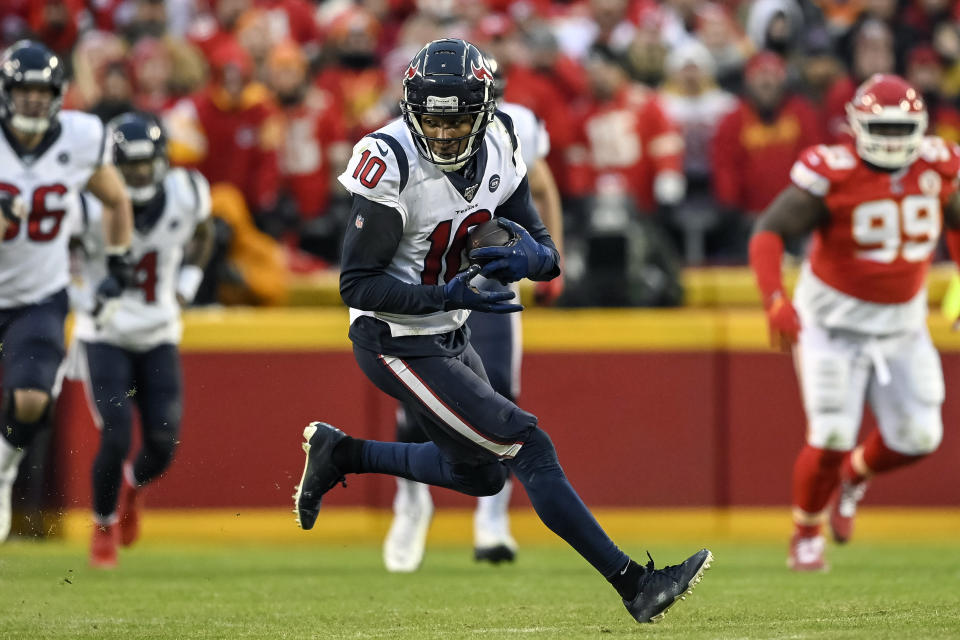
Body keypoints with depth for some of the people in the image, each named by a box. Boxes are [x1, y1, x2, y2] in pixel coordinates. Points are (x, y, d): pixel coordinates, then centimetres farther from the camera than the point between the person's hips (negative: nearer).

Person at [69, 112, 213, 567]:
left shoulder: (185, 194, -10)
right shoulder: (91, 208, -21)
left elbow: (202, 236, 13)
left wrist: (185, 288, 2)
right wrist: (86, 303, -17)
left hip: (159, 338, 3)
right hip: (105, 337, -3)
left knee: (162, 447, -3)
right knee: (116, 438, -15)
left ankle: (132, 486, 34)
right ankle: (104, 526, 11)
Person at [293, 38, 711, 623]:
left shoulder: (497, 152, -5)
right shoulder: (393, 166, -25)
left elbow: (548, 256, 0)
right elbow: (357, 285, -23)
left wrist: (532, 257, -25)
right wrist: (447, 295, -33)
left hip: (450, 335, 8)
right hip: (399, 347, -8)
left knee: (482, 474, 23)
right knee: (528, 448, -12)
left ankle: (340, 453, 33)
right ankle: (633, 584, -8)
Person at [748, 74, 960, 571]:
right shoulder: (833, 174, -20)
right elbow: (769, 232, -24)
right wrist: (775, 300, -37)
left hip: (902, 324, 4)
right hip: (834, 320, -4)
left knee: (918, 438, -1)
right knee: (832, 436, -10)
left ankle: (854, 476, 32)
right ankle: (805, 536, 15)